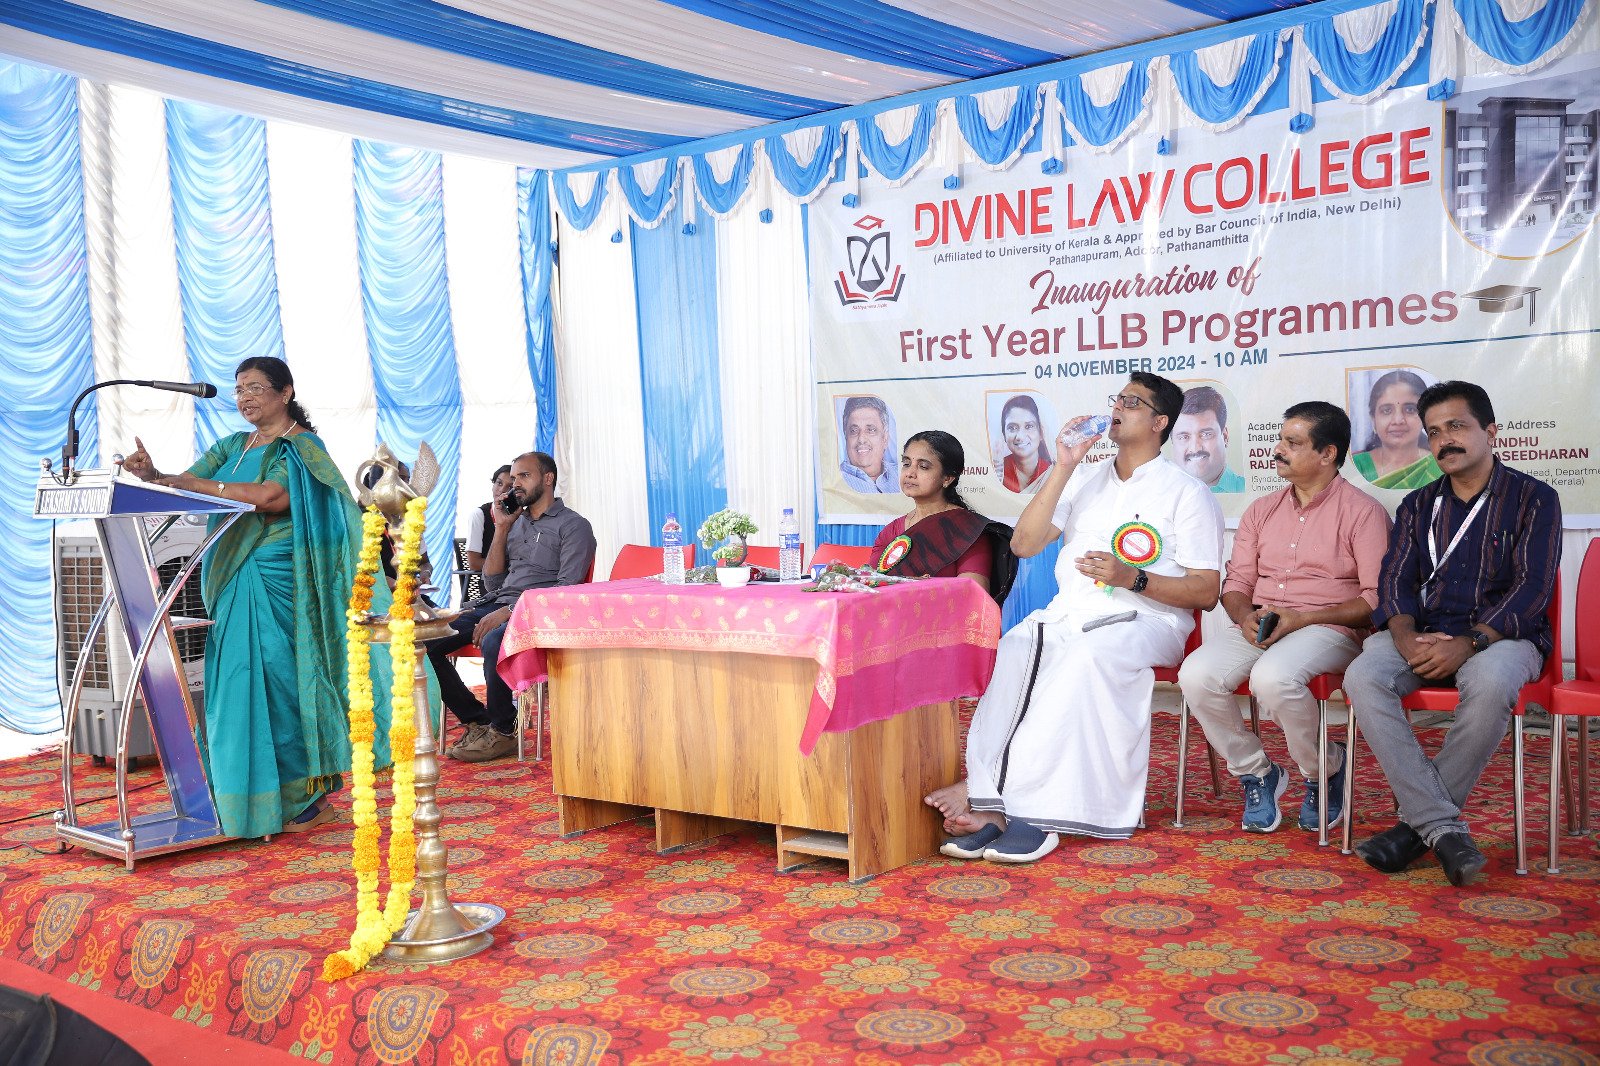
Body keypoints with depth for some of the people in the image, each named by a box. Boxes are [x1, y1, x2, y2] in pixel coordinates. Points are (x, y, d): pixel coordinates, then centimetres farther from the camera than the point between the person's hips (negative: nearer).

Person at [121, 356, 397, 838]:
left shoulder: (302, 447, -3)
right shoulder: (231, 447, 19)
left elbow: (273, 497, -19)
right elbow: (186, 484, 8)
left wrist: (198, 485, -19)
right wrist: (153, 475, -13)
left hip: (280, 581, -6)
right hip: (232, 581, 6)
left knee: (282, 681, -6)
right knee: (237, 685, 4)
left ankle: (306, 797, 3)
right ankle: (248, 798, 13)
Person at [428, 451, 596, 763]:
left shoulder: (574, 526, 2)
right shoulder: (516, 523, 24)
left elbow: (566, 589, -12)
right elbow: (492, 583, 18)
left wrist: (509, 612, -21)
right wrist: (501, 529, 9)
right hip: (497, 603, 7)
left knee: (493, 641, -39)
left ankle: (502, 732, -17)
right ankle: (478, 722, -4)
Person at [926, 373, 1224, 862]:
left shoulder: (1187, 494, 7)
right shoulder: (1084, 481, 21)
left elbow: (1205, 591, 0)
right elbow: (1024, 544, 9)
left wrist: (1133, 579, -16)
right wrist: (1063, 470, 2)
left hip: (1144, 621, -4)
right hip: (1068, 615, 4)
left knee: (1087, 655, -38)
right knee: (1012, 649, -30)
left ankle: (988, 790, -35)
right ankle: (1001, 807, -36)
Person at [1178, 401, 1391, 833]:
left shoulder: (1363, 512, 1)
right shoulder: (1261, 510, 19)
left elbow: (1376, 599, -6)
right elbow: (1236, 582, 17)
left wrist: (1302, 618, -17)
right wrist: (1245, 616, -7)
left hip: (1329, 630, -5)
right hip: (1257, 625, 5)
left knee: (1273, 676, -37)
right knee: (1197, 675, -25)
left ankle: (1324, 772, -6)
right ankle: (1257, 772, -2)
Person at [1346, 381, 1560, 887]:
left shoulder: (1533, 498, 6)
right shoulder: (1418, 506, 19)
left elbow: (1533, 586, -6)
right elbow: (1396, 578, 8)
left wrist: (1469, 643, -21)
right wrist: (1405, 635, -14)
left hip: (1499, 635, -3)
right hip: (1423, 636, 4)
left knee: (1490, 683, -40)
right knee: (1362, 677, -29)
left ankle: (1417, 823, -24)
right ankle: (1443, 827, -31)